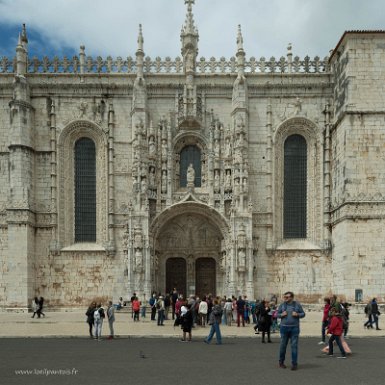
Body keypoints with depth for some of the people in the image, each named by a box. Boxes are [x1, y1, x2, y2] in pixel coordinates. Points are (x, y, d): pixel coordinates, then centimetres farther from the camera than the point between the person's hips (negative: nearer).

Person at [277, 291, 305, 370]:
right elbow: (277, 314, 10)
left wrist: (297, 314, -13)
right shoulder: (282, 305, 4)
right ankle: (281, 362, 22)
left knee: (294, 345, -1)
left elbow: (303, 314, 6)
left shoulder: (297, 304, 2)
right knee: (283, 345, 6)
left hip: (294, 328, -1)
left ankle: (294, 364, 6)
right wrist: (281, 315, -11)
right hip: (284, 327, 1)